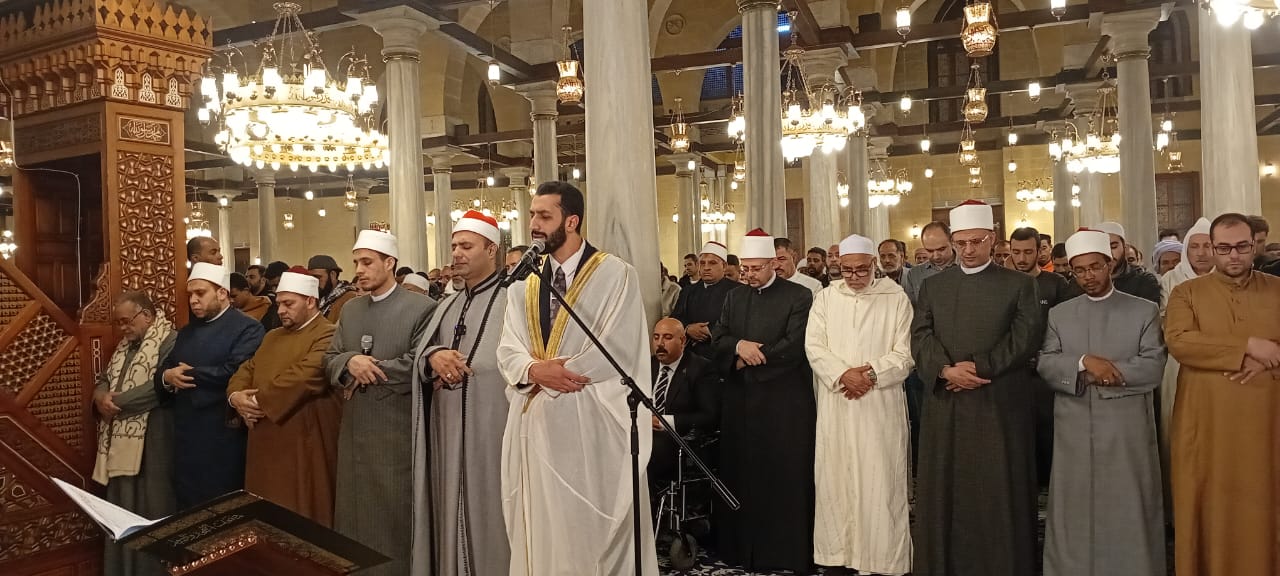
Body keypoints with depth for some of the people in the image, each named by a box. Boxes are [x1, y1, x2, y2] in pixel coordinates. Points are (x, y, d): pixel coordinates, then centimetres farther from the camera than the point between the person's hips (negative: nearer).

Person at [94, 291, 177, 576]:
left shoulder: (170, 340, -11)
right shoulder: (126, 344, 17)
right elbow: (104, 377, 19)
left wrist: (117, 401, -13)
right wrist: (101, 396, -5)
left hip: (151, 444, -8)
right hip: (120, 441, 8)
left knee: (149, 512, -1)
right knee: (122, 511, 13)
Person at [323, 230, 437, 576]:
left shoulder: (421, 308, -8)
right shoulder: (349, 310, 13)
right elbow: (329, 362, 8)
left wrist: (366, 371, -11)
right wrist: (349, 361, -14)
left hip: (397, 436, -6)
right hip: (354, 433, 6)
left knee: (394, 519, 4)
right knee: (354, 515, 14)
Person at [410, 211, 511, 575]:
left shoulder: (513, 299, -8)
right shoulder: (448, 306, 18)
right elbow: (420, 357, 10)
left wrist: (458, 368, -12)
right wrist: (434, 357, -13)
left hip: (490, 428, -7)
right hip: (448, 428, 7)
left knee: (487, 512, -1)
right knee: (451, 511, 12)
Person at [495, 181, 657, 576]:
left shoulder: (616, 276, -6)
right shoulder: (524, 282, 11)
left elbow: (616, 353, -14)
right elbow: (508, 350, 4)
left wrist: (548, 370, -11)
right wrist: (534, 369, -18)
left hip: (590, 424, -5)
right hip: (534, 422, 5)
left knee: (590, 530, 5)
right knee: (540, 528, 13)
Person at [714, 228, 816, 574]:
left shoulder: (800, 296, -4)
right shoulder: (734, 298, 14)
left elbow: (793, 348, -14)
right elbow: (717, 339, 6)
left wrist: (747, 359, -8)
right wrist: (739, 346, -15)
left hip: (784, 402, -5)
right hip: (740, 402, 5)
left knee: (785, 478, 1)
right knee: (743, 475, 9)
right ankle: (744, 548, 20)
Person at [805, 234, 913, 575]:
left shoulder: (896, 297, 1)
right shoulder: (826, 298, 8)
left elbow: (905, 353, -3)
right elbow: (814, 346, 0)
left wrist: (871, 374, -17)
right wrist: (843, 375, -15)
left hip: (881, 406, -2)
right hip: (835, 407, 2)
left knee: (880, 482, 0)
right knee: (835, 478, 6)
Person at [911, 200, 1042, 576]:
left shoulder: (1019, 285, 6)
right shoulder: (933, 286, 12)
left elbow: (1026, 338, -5)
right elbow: (920, 337, 2)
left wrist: (978, 366, -14)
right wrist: (946, 371, -15)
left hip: (1000, 407, -2)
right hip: (945, 407, 2)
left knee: (999, 495, 3)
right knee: (945, 494, 6)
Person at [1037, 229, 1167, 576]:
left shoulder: (1145, 311, 5)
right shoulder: (1058, 314, 10)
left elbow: (1153, 367, -6)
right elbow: (1045, 364, -2)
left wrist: (1107, 372, -10)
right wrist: (1084, 363, -17)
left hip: (1127, 430, -1)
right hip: (1075, 432, 2)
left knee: (1128, 512, 5)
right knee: (1075, 510, 7)